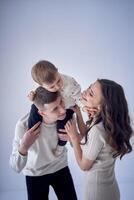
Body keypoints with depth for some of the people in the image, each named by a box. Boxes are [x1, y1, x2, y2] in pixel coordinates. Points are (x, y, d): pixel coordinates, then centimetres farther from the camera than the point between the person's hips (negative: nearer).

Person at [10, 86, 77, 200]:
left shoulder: (67, 114, -25)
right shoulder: (24, 125, -33)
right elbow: (16, 168, -27)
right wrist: (24, 147, -45)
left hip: (60, 168, 3)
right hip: (35, 174, -2)